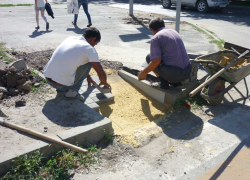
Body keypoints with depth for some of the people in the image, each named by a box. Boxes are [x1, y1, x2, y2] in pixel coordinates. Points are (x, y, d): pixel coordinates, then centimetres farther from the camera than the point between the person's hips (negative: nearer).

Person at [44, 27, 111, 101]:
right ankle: (73, 91, 2)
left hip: (48, 79, 7)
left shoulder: (70, 38, 13)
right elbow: (101, 74, -4)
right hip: (63, 85, -7)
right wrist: (104, 82, 20)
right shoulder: (89, 49, -7)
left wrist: (88, 77, 40)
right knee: (89, 62, 7)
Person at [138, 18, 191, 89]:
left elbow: (156, 61, -17)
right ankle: (176, 82, 18)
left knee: (149, 57, 11)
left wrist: (144, 72, 0)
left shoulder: (156, 38, -6)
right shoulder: (175, 32, 17)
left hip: (173, 74, -7)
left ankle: (164, 83, 8)